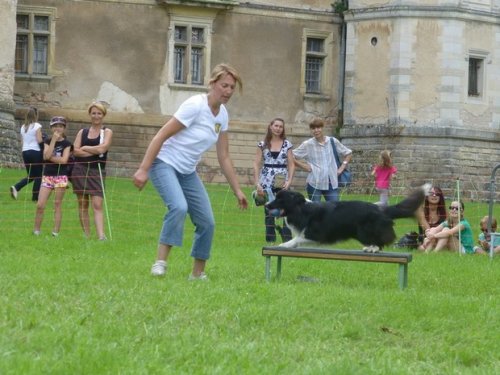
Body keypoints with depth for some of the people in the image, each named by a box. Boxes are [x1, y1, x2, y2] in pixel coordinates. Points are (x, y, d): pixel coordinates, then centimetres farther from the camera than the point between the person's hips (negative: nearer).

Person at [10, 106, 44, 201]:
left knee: (31, 175, 15)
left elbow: (22, 141, 12)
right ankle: (35, 197, 4)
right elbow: (39, 140, -14)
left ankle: (16, 187, -7)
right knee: (38, 175, 6)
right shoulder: (37, 126, -8)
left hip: (25, 152, 6)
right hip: (36, 151, -6)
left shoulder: (23, 127, 10)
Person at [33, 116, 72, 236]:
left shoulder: (66, 144, 1)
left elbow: (64, 160, -13)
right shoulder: (48, 142, 8)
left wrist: (50, 157, -9)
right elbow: (46, 156, -10)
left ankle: (56, 232, 4)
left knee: (57, 204, 1)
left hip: (61, 176, -2)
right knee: (40, 205, -4)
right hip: (47, 176, 2)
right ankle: (36, 230, 6)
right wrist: (54, 140, -10)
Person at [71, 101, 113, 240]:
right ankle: (86, 235, 9)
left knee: (97, 205, -13)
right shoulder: (82, 132, 11)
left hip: (97, 171, -3)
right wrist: (94, 151, -10)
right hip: (80, 170, 3)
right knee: (83, 204, 4)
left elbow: (102, 148, -11)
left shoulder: (107, 132, 5)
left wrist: (85, 148, -1)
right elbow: (76, 151, -1)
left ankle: (101, 235, -22)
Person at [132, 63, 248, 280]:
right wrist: (143, 170, -24)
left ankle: (198, 273, 15)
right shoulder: (196, 105, -20)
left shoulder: (222, 115, 3)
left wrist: (237, 191, 10)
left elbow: (224, 158, 11)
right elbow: (161, 136, -20)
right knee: (179, 207, -32)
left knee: (207, 222, 0)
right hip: (165, 163, -8)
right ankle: (160, 262, -25)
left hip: (188, 172, 8)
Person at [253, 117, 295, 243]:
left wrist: (289, 181, -7)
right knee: (269, 212, 2)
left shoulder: (287, 144, 6)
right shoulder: (263, 144, 6)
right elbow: (256, 164, 4)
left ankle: (287, 240, -9)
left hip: (282, 183, -1)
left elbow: (291, 164, 5)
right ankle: (270, 241, 7)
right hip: (267, 183, 1)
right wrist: (257, 183, -4)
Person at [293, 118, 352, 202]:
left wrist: (341, 168, 7)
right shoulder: (307, 144, 0)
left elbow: (348, 154, 17)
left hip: (332, 184, 2)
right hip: (314, 183, -2)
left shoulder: (333, 142, 6)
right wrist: (303, 165, -6)